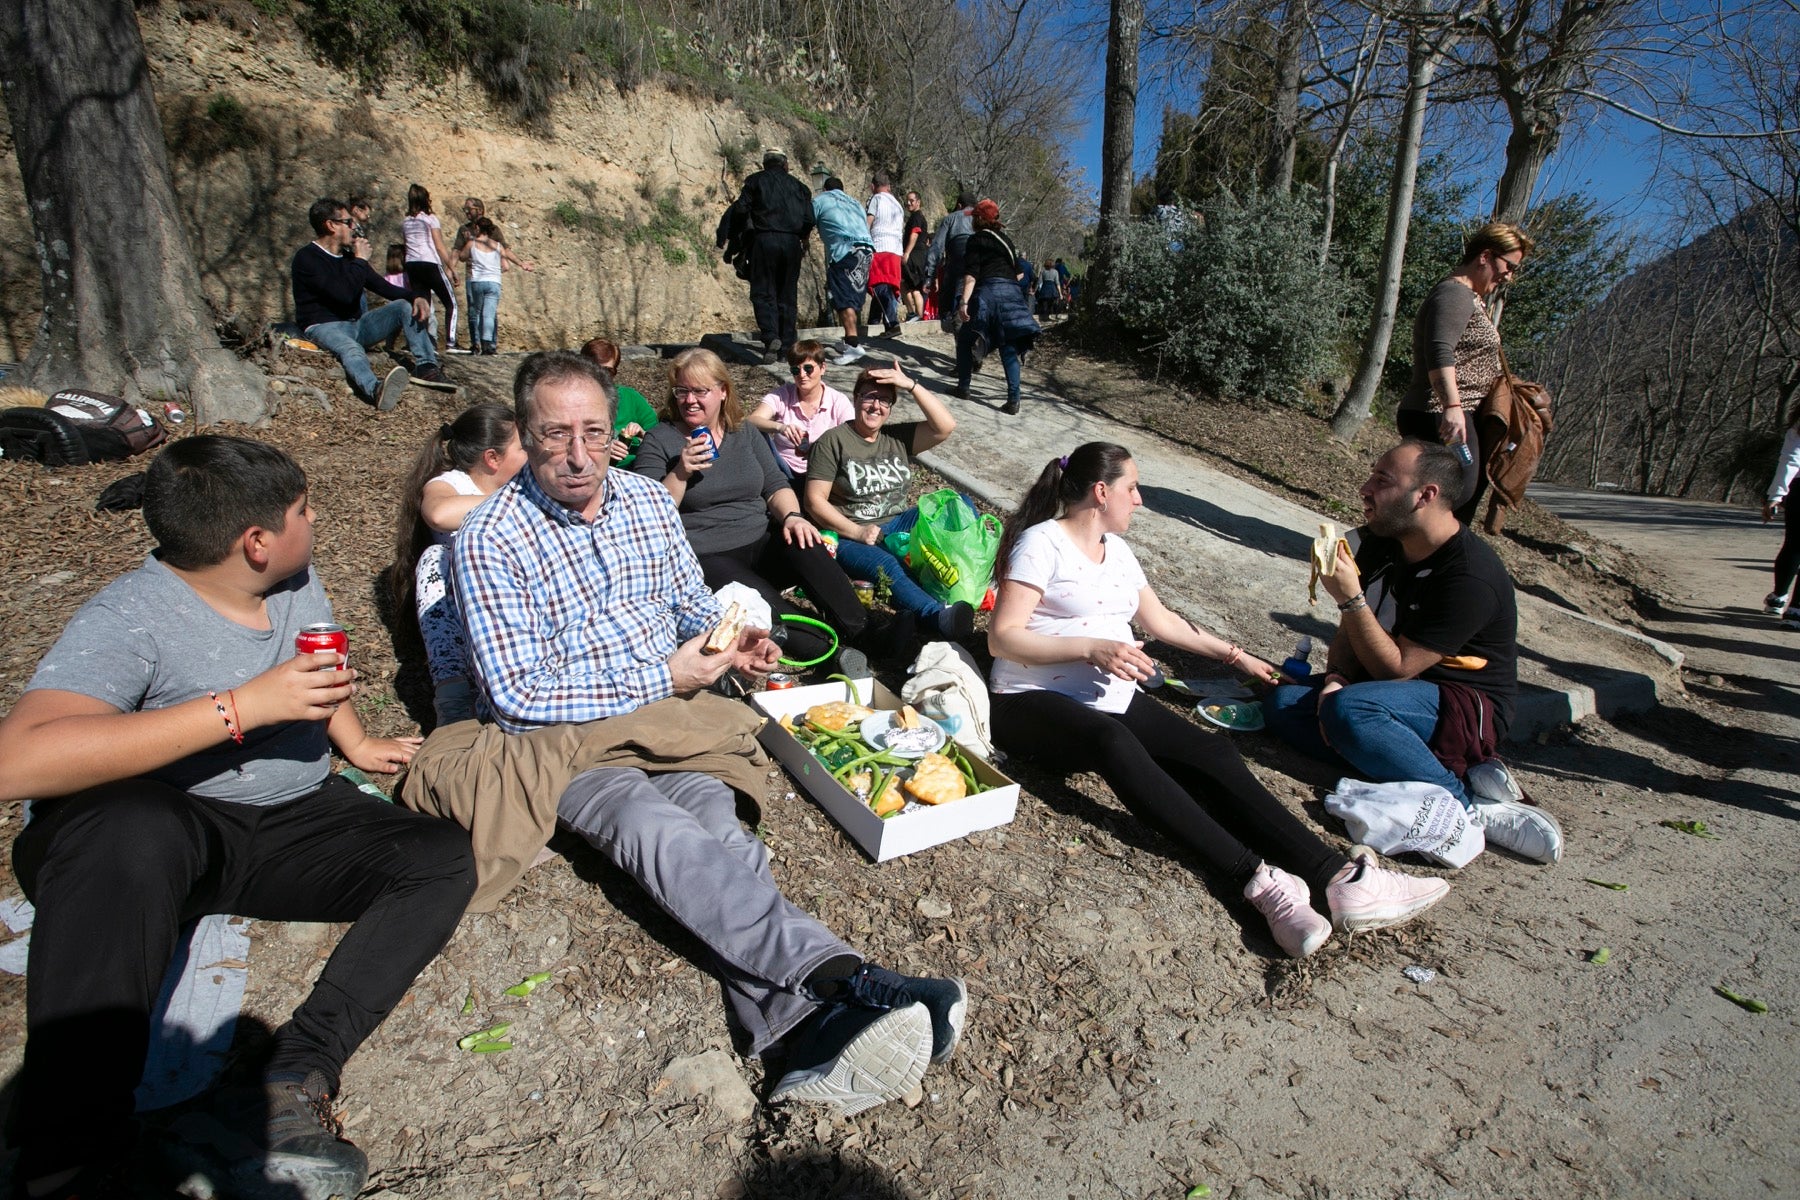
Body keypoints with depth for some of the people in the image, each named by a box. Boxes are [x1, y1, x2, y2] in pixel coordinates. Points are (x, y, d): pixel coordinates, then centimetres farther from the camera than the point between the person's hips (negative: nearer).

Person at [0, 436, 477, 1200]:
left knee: (443, 860, -17)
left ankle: (292, 1078, -29)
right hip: (164, 828, -6)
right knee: (133, 828, -41)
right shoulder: (130, 617, -17)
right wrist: (244, 707, -34)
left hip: (293, 823, 6)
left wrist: (356, 744, 25)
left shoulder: (299, 585, 5)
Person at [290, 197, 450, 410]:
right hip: (324, 327, -8)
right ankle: (375, 391, -76)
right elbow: (345, 295, -23)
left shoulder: (348, 257, 14)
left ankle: (426, 367, -29)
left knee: (405, 306, -8)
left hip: (356, 324, 8)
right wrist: (360, 260, -10)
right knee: (351, 349, -41)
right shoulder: (306, 258, -10)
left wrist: (415, 297, -11)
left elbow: (384, 287, 10)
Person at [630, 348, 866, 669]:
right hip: (704, 557, -4)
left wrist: (792, 516, -11)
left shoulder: (745, 432, 15)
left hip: (762, 543, 4)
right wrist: (680, 473, -19)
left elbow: (775, 485, 11)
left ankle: (863, 635, -29)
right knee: (760, 602, -35)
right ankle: (827, 654, -26)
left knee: (804, 544, -30)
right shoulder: (659, 440, 2)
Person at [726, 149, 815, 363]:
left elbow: (740, 209, -1)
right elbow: (808, 218, 8)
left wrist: (743, 229, 16)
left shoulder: (756, 181, 8)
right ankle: (787, 345, 7)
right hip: (792, 243, 3)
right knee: (788, 295, 8)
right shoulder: (797, 185, 15)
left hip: (765, 240, -3)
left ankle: (770, 336, -20)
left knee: (763, 292, 0)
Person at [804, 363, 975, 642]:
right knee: (886, 566, -38)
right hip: (850, 535, -6)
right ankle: (940, 617, -61)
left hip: (898, 524, 6)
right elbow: (815, 500, -7)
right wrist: (856, 531, -18)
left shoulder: (899, 437, 13)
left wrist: (911, 385, -8)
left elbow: (945, 426, -1)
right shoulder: (833, 441, -1)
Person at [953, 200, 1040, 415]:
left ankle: (963, 388, 12)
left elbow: (971, 274, -9)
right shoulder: (1005, 239, 23)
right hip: (1012, 292, 6)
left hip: (988, 291, -6)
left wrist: (964, 301, -17)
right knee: (1009, 349, 2)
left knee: (965, 340, 11)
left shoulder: (977, 239, 4)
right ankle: (1013, 400, -7)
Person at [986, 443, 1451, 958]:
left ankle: (1338, 877, -29)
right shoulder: (1042, 542, -4)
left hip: (1113, 699, 7)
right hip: (1036, 702, -7)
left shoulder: (1116, 550, 20)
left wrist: (1235, 655, 35)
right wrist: (1091, 648, -23)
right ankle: (1256, 878, -42)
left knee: (1214, 754, -18)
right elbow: (1002, 637, -13)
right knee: (1113, 741, -38)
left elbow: (1161, 621, 32)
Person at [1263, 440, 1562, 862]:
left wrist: (1349, 597, -31)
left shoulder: (1471, 577, -24)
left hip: (1464, 705, -9)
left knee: (1348, 710, -36)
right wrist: (1335, 679, -14)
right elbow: (1350, 630, 6)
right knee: (1283, 703, -14)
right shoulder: (1381, 541, -1)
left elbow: (1397, 668, -23)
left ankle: (1469, 807, -23)